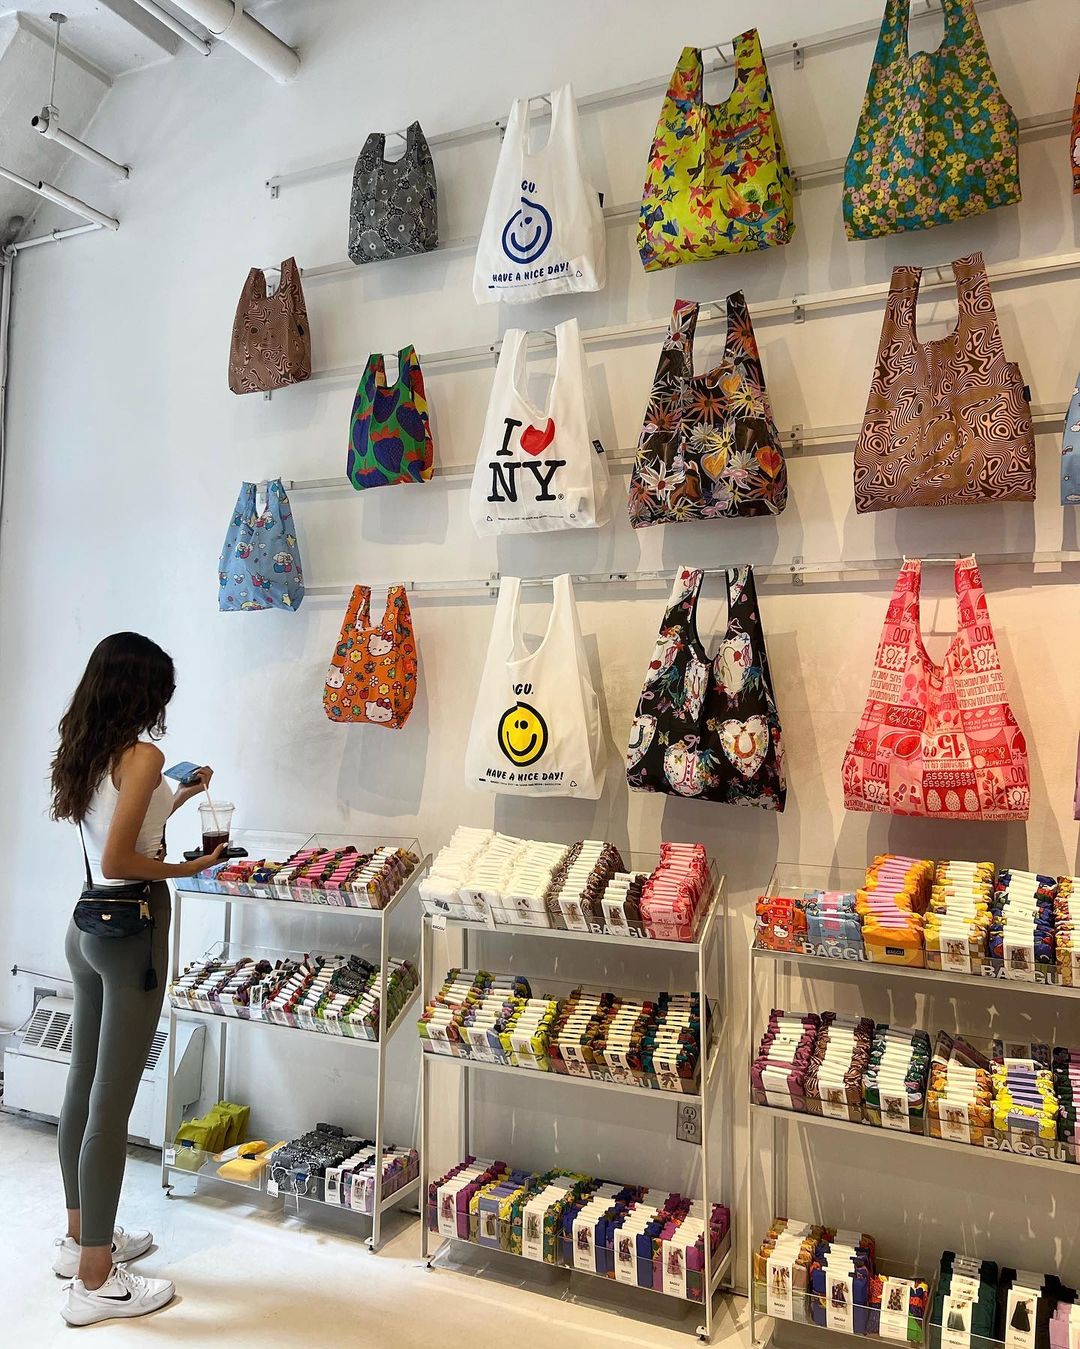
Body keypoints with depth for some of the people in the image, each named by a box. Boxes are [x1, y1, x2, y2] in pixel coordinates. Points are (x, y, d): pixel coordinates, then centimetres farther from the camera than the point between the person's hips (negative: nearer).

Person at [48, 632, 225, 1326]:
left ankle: (81, 1238, 36)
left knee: (84, 1085, 19)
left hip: (87, 926, 9)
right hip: (133, 931, -9)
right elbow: (118, 861, -24)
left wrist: (176, 798, 25)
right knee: (112, 1103, 0)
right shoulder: (142, 755, -18)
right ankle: (95, 1281, 12)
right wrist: (185, 869, -12)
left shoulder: (82, 754, 7)